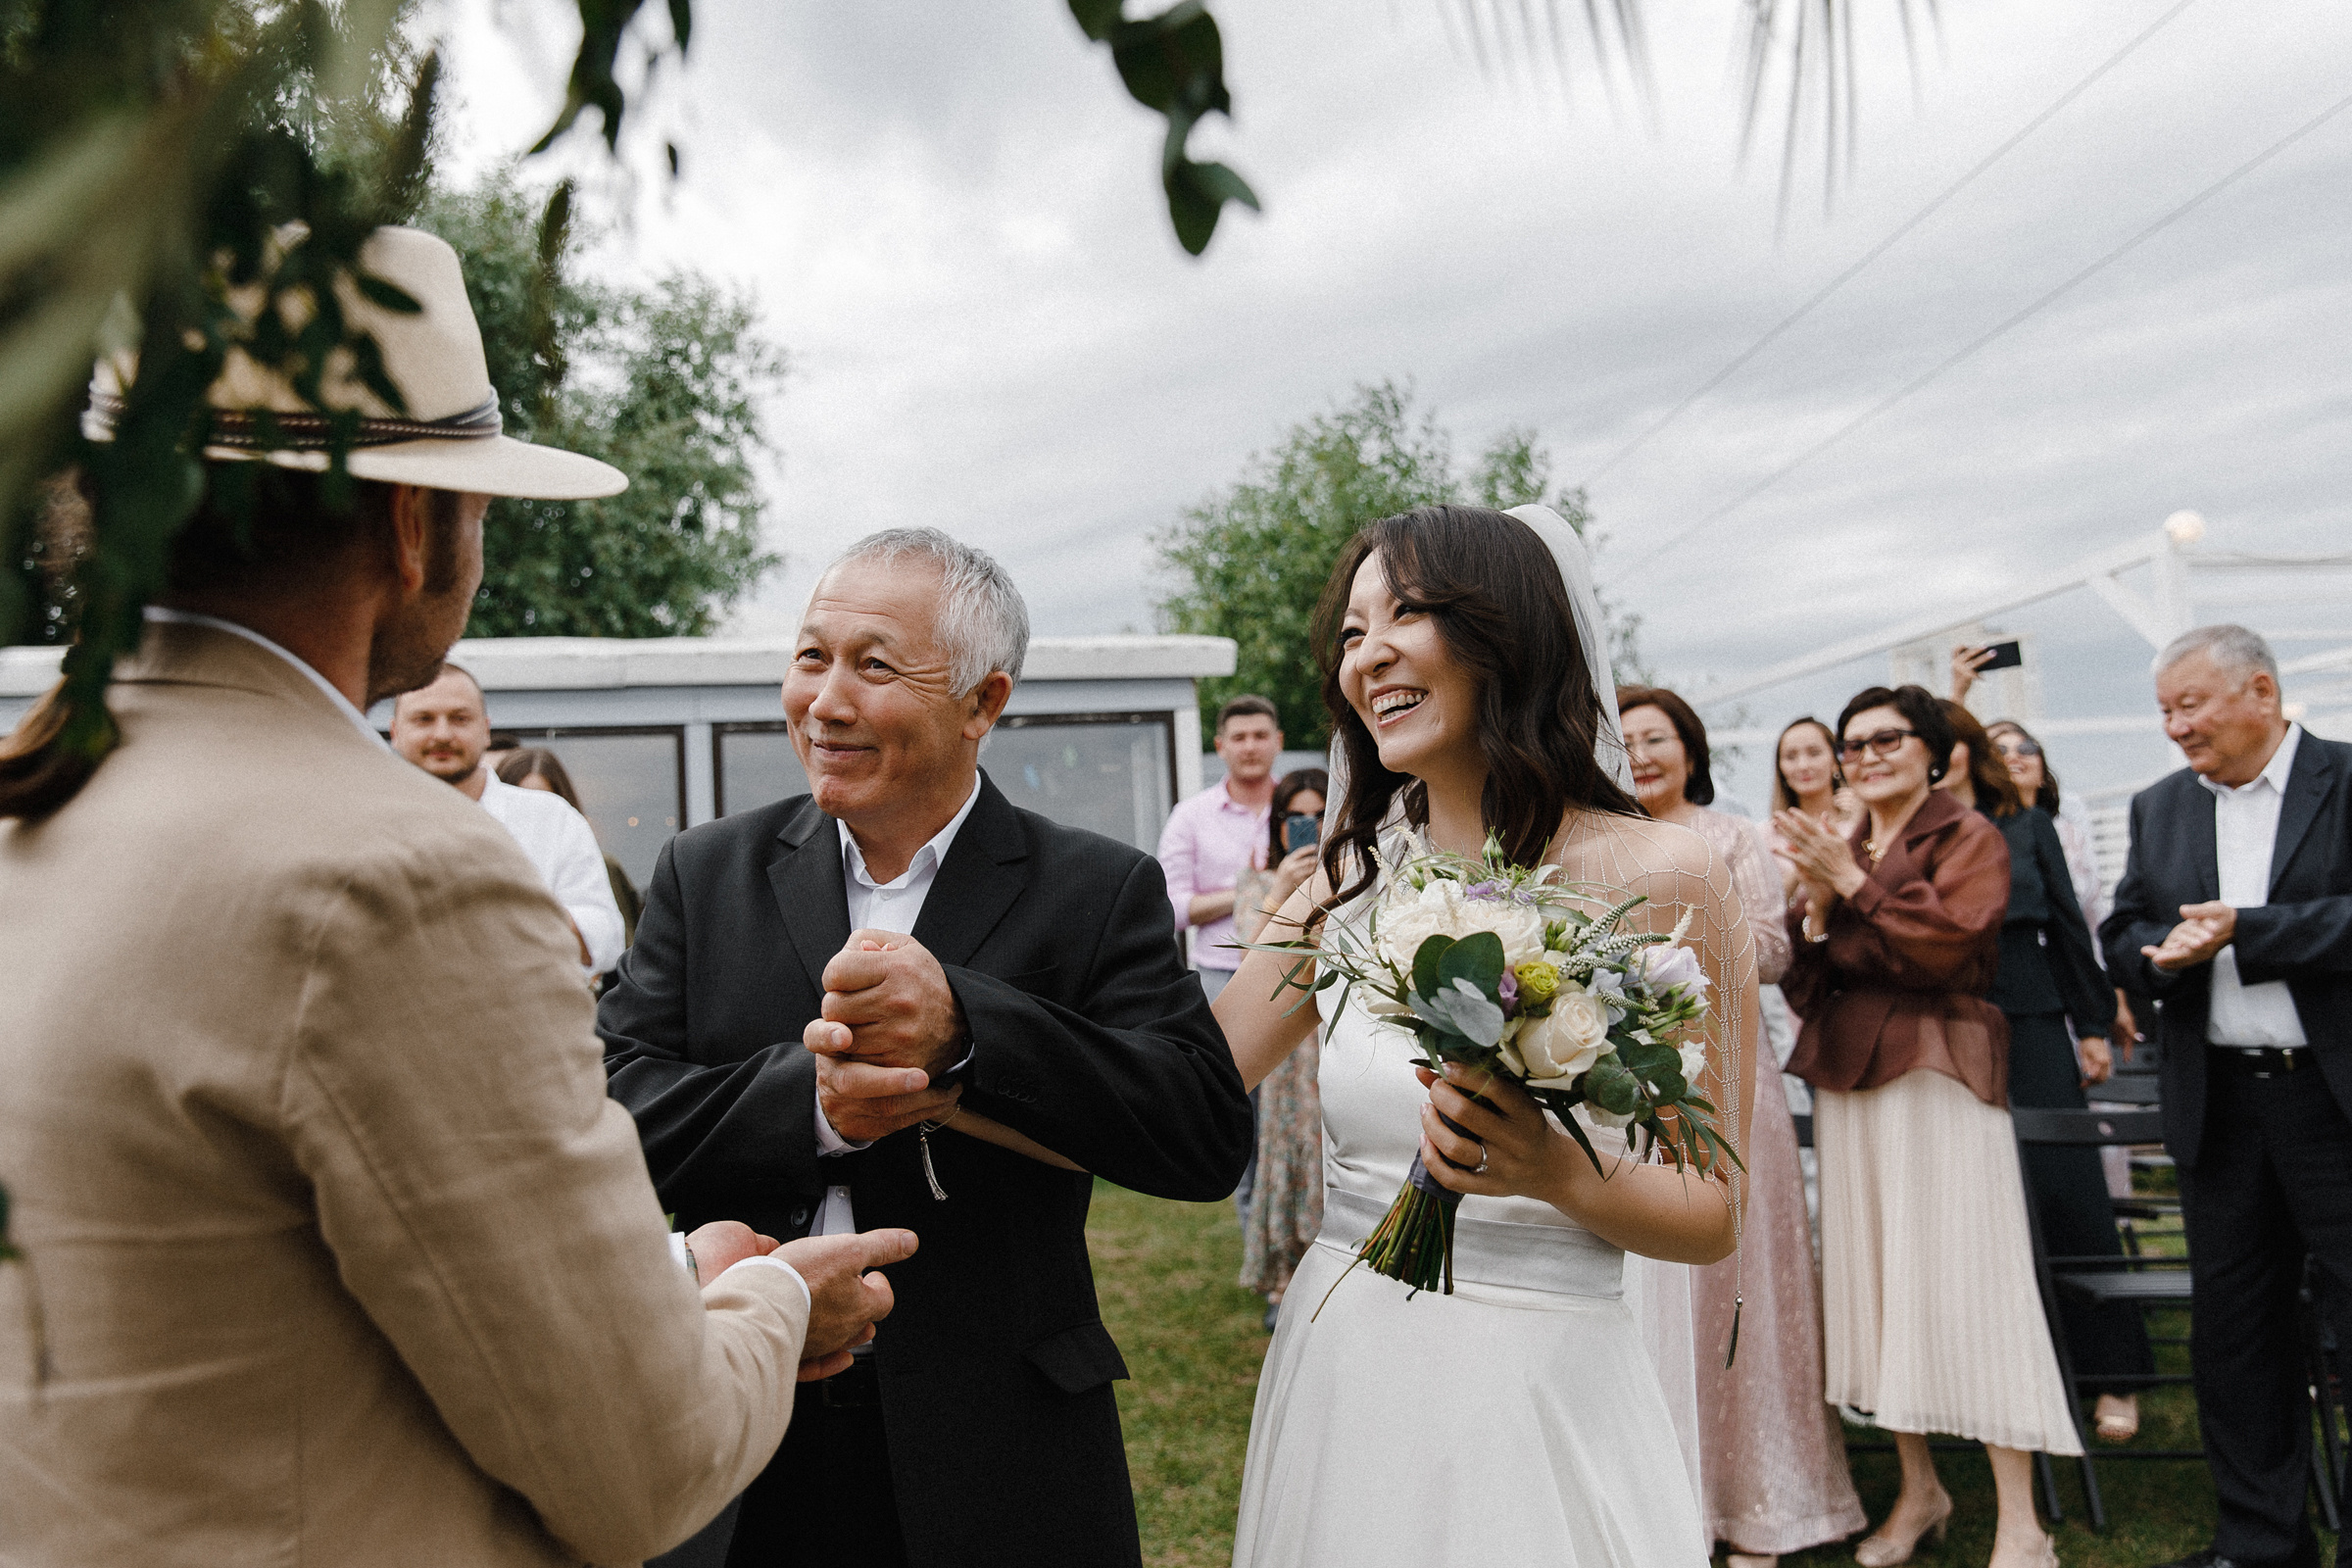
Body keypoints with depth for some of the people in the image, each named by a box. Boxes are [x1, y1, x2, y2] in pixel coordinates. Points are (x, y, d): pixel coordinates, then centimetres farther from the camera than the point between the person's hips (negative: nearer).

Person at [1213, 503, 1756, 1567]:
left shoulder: (1660, 879, -10)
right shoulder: (1349, 882, 0)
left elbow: (1713, 1214, -5)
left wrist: (1558, 1173, -24)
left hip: (1538, 1394, -3)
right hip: (1338, 1382, 4)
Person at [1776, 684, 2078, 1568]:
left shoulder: (1968, 837, 0)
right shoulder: (1838, 851, 15)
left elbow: (1952, 938, -17)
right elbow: (1801, 985, 10)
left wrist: (1852, 883, -15)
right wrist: (1814, 907, -6)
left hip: (1938, 1076, -6)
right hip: (1846, 1081, 6)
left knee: (1964, 1281, -6)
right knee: (1876, 1279, 9)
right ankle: (1919, 1490, 24)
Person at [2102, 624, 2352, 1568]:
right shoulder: (2160, 808, 12)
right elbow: (2123, 934, 9)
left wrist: (2245, 931, -18)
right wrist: (2161, 954, -12)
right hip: (2218, 1102, 5)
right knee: (2232, 1323, 11)